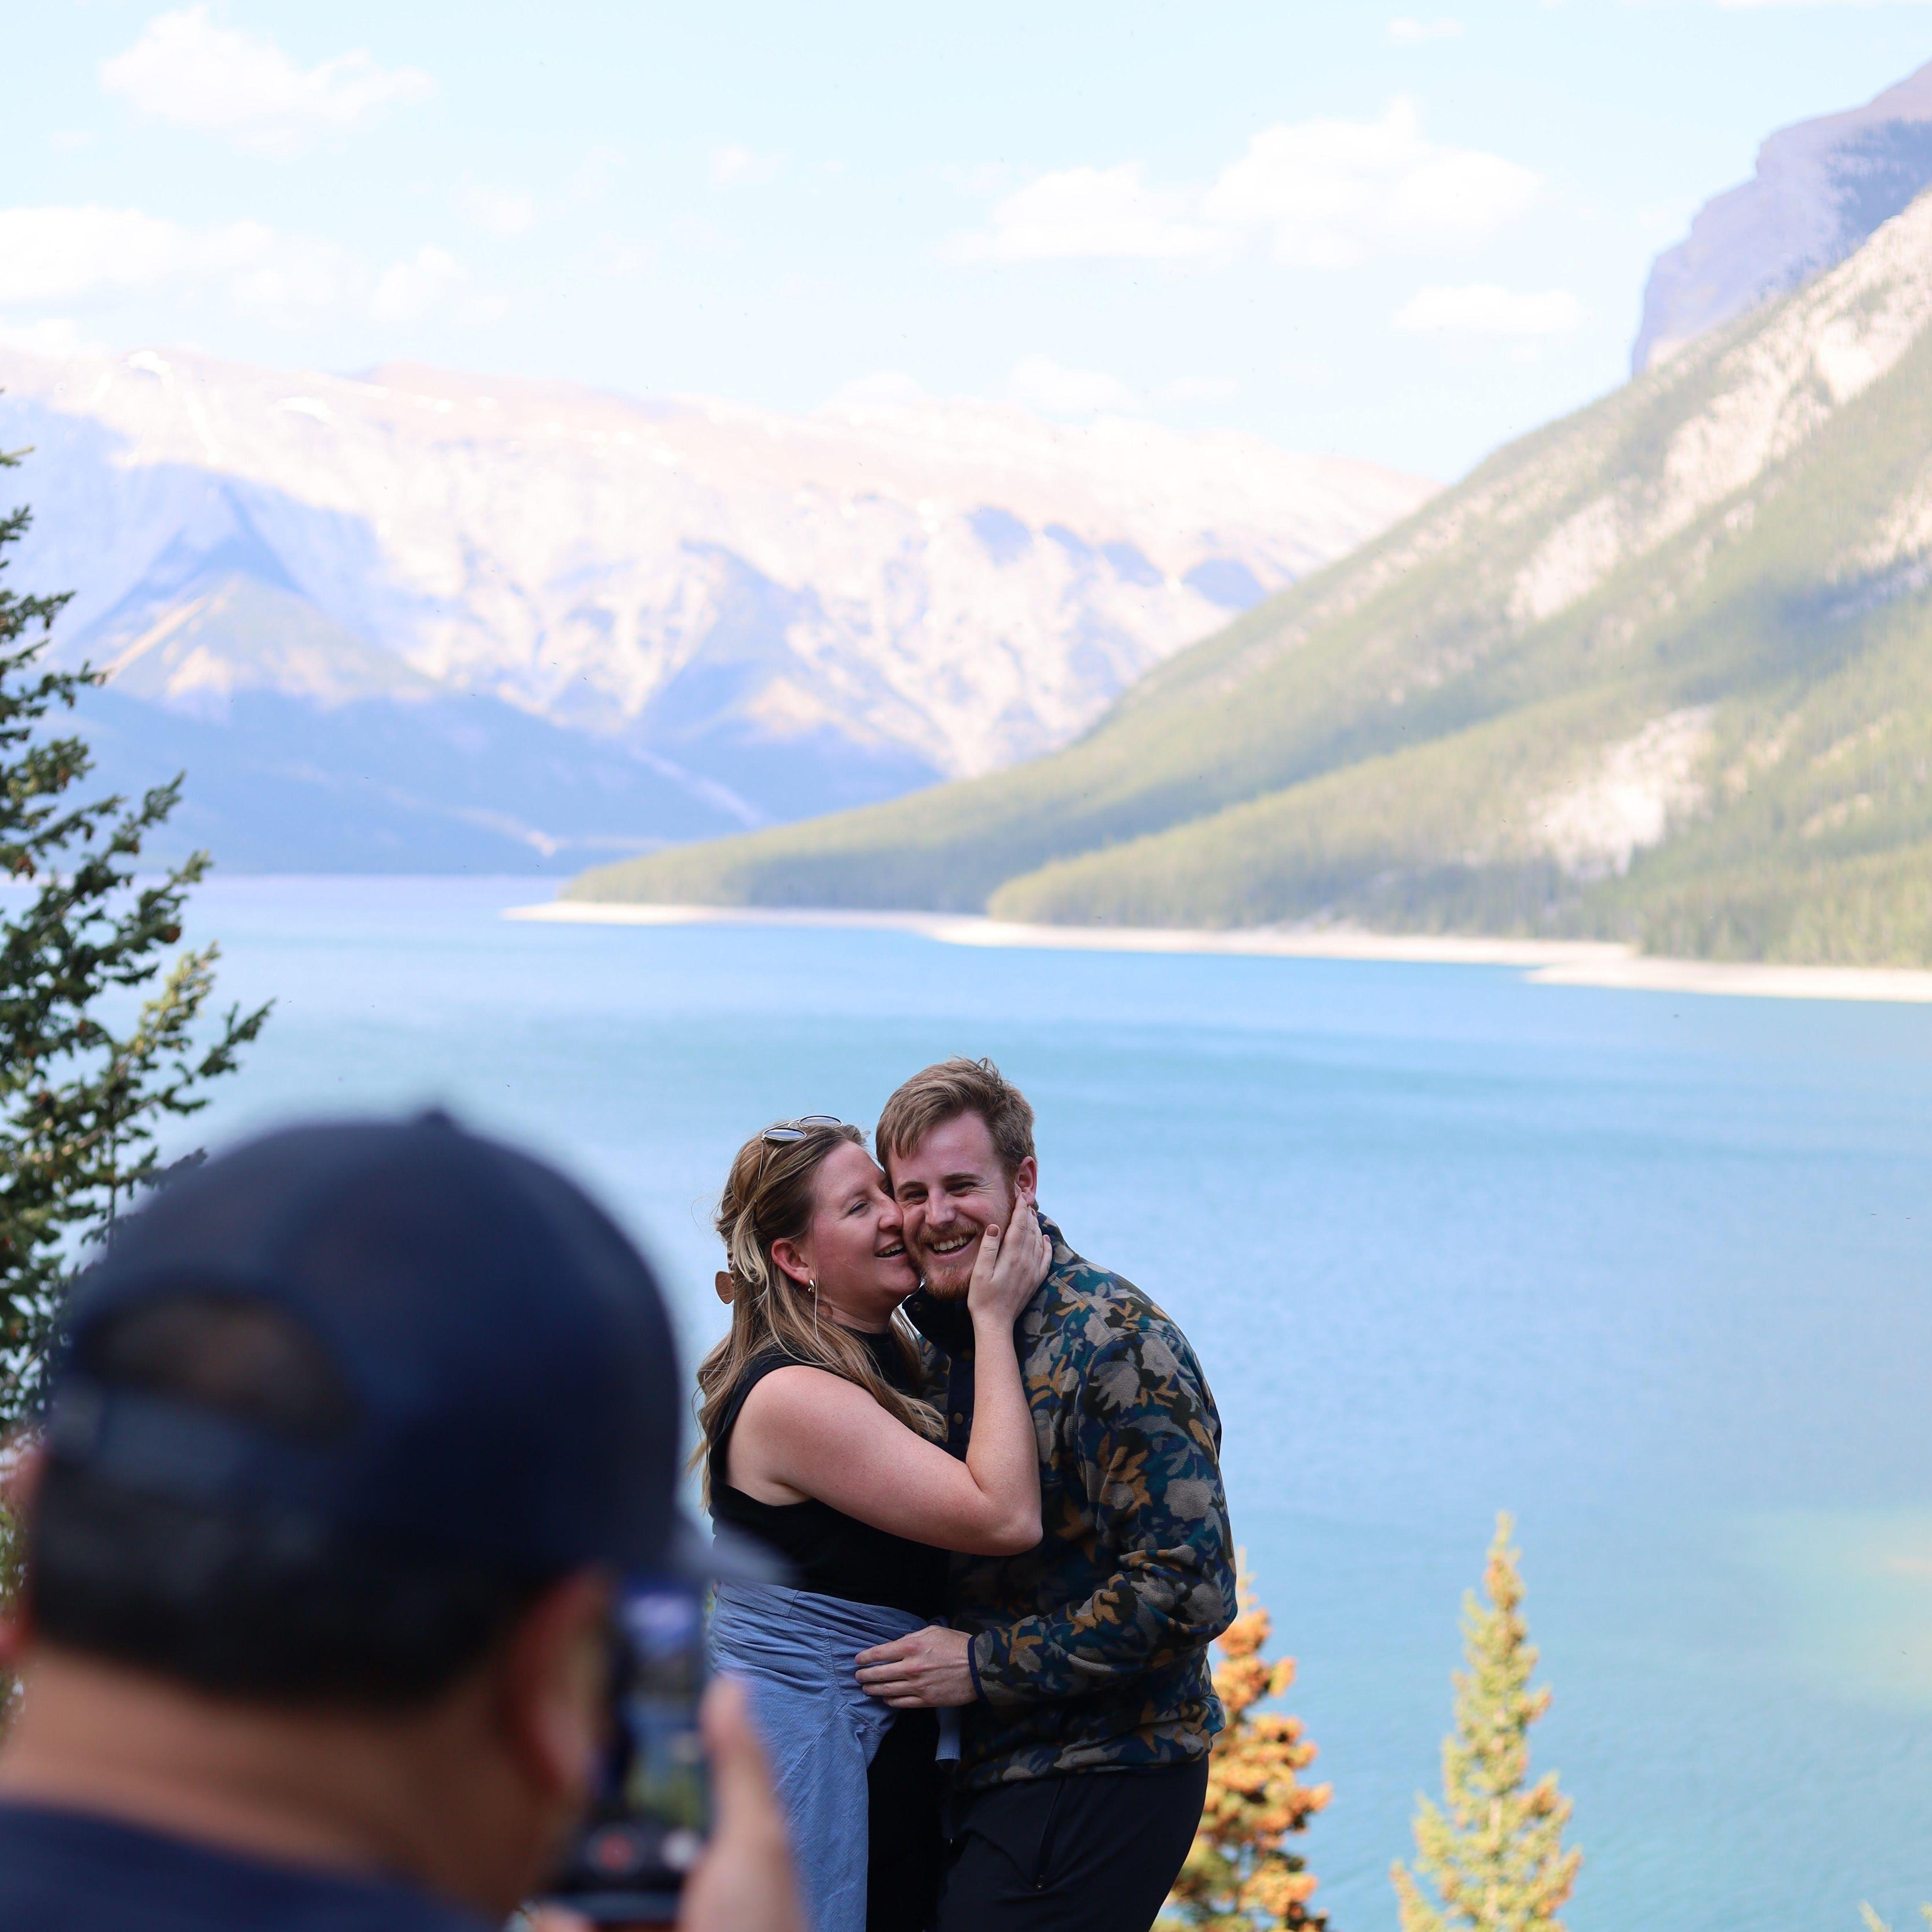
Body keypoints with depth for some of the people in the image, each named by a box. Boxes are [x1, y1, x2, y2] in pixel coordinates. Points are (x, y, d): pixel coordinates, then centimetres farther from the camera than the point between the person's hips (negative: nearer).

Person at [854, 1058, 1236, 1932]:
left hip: (1098, 1786, -8)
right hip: (984, 1771, 8)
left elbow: (1188, 1590, -22)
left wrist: (985, 1665, -19)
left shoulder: (1119, 1345, -18)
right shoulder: (939, 1330, 8)